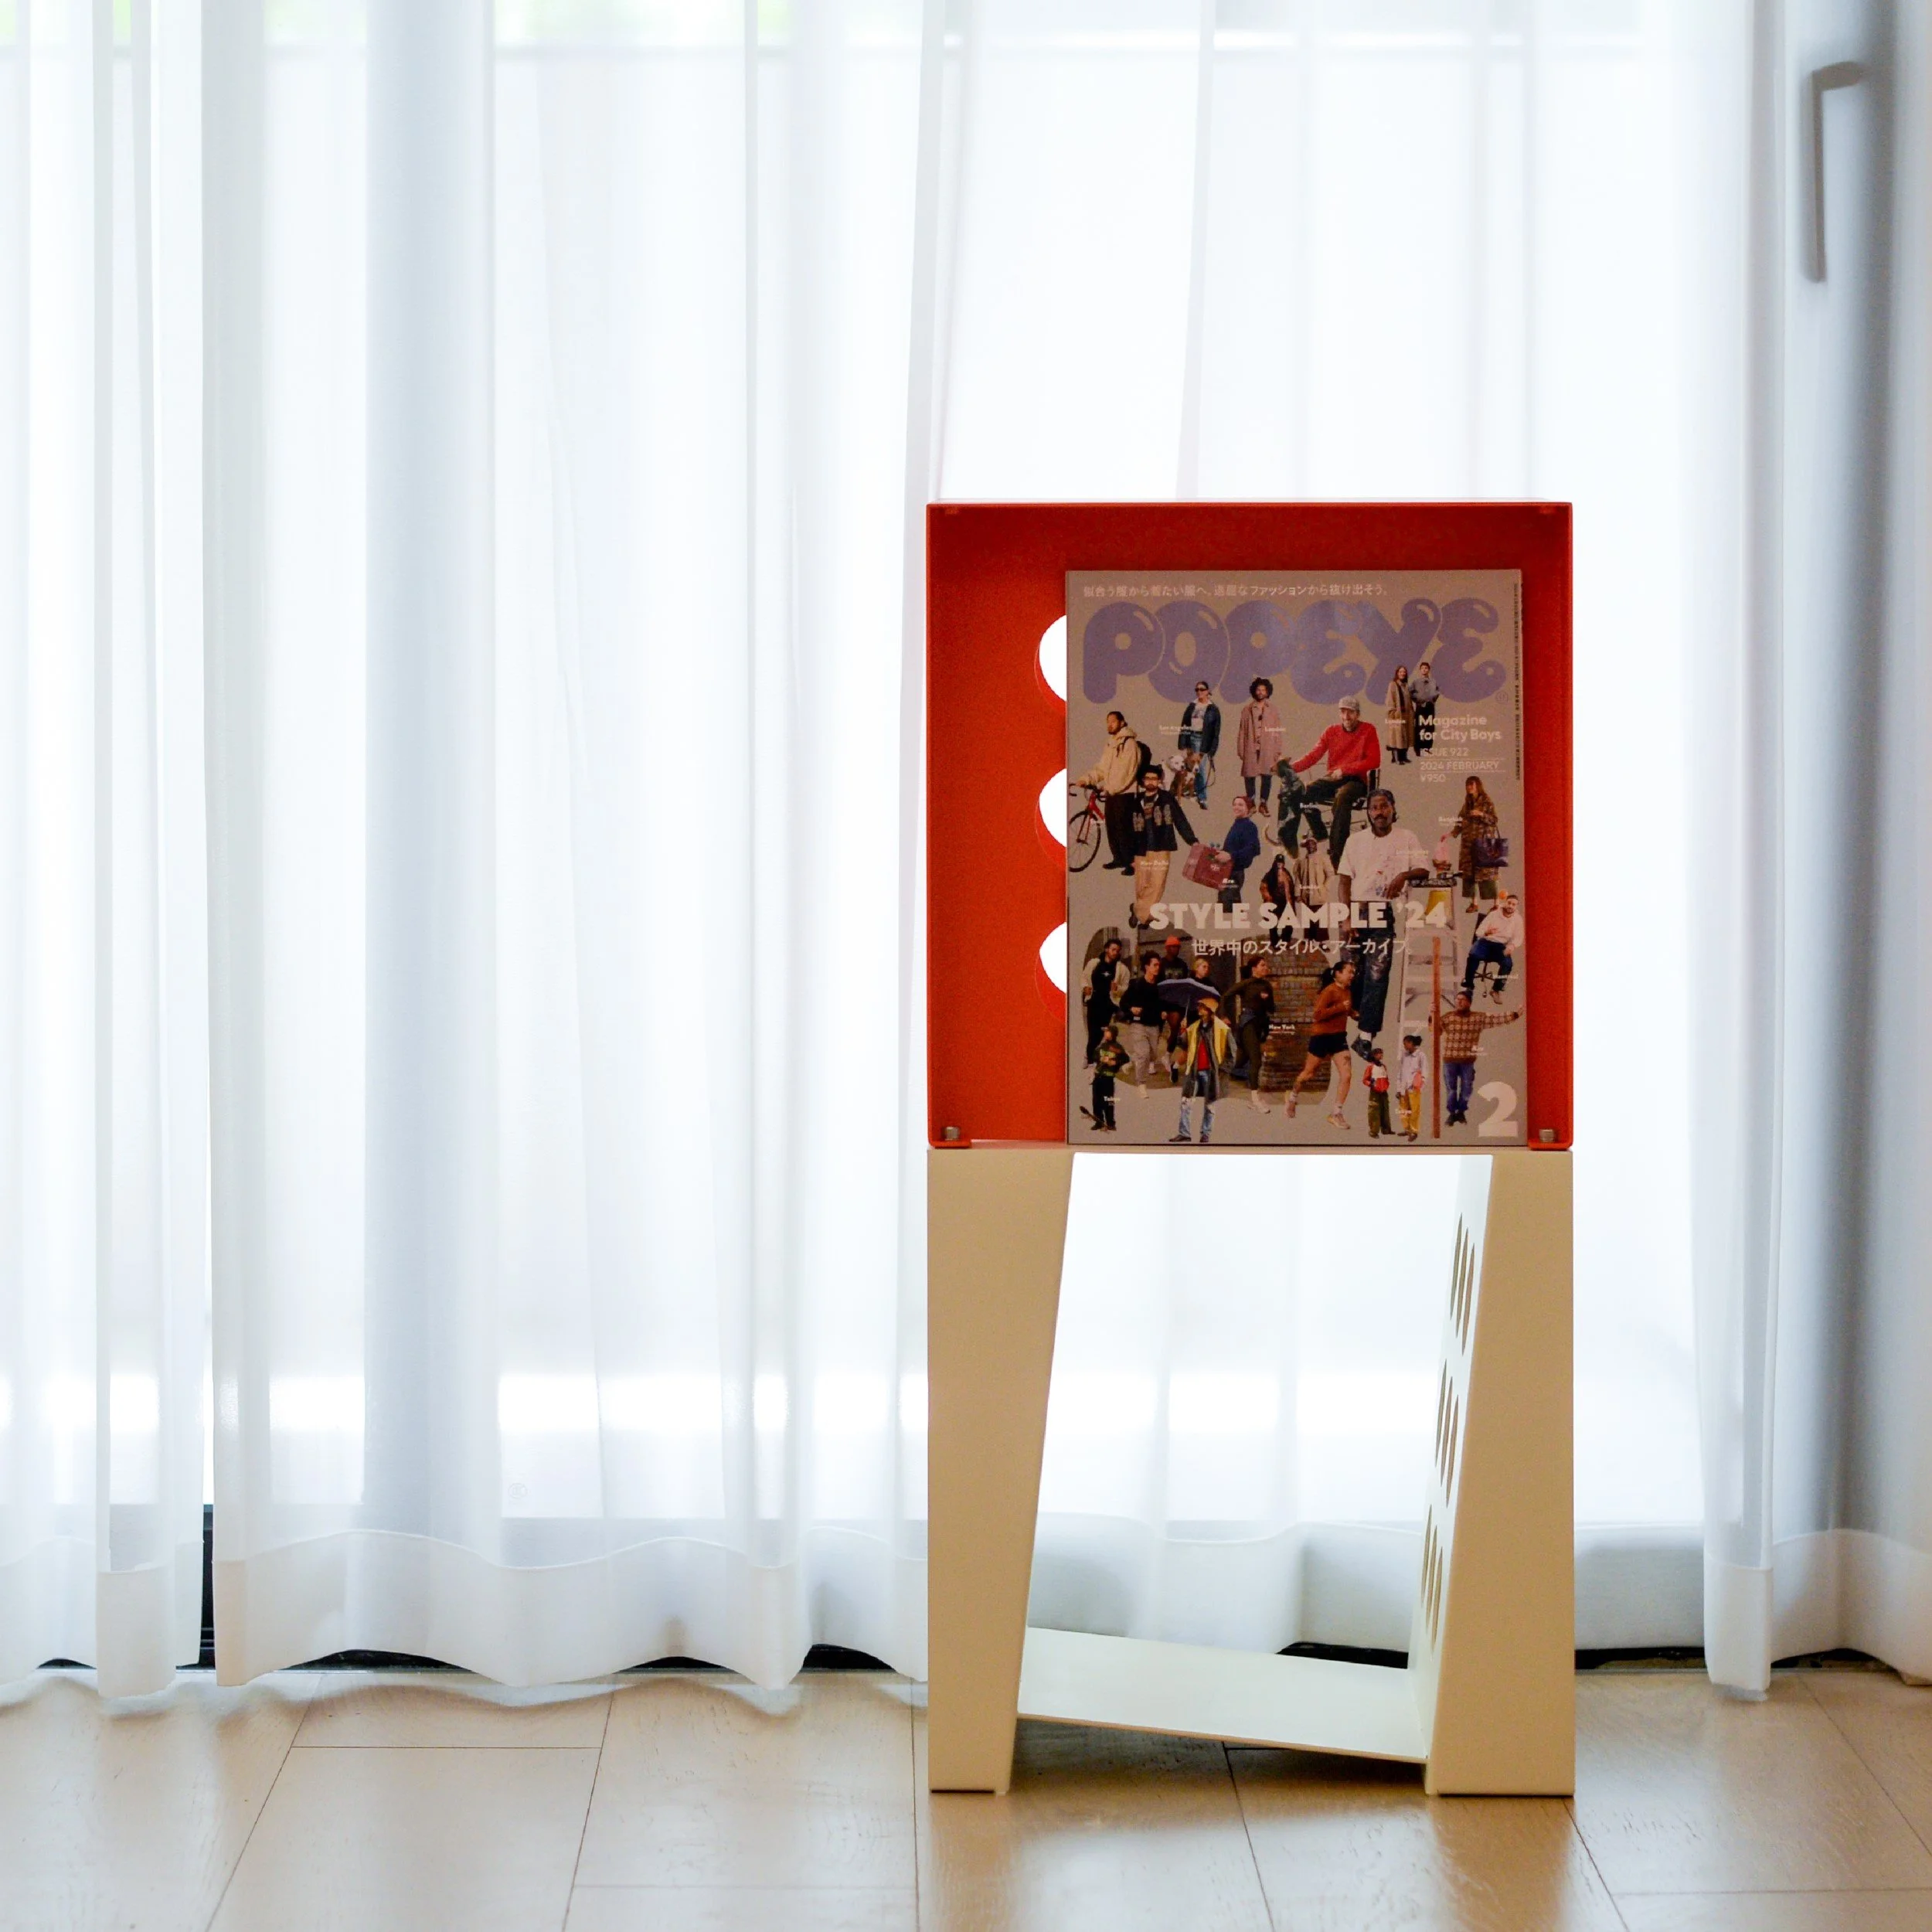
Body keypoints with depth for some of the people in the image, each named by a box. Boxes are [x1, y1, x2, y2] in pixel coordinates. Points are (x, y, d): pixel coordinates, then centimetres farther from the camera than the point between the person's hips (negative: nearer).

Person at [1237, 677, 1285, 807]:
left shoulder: (1273, 710, 9)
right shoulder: (1247, 710, 8)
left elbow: (1277, 732, 8)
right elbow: (1242, 731, 7)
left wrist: (1278, 752, 1)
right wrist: (1241, 750, 2)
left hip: (1268, 749, 0)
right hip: (1251, 748, 0)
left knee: (1267, 776, -2)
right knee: (1249, 775, -1)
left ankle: (1264, 803, 8)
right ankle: (1251, 802, 16)